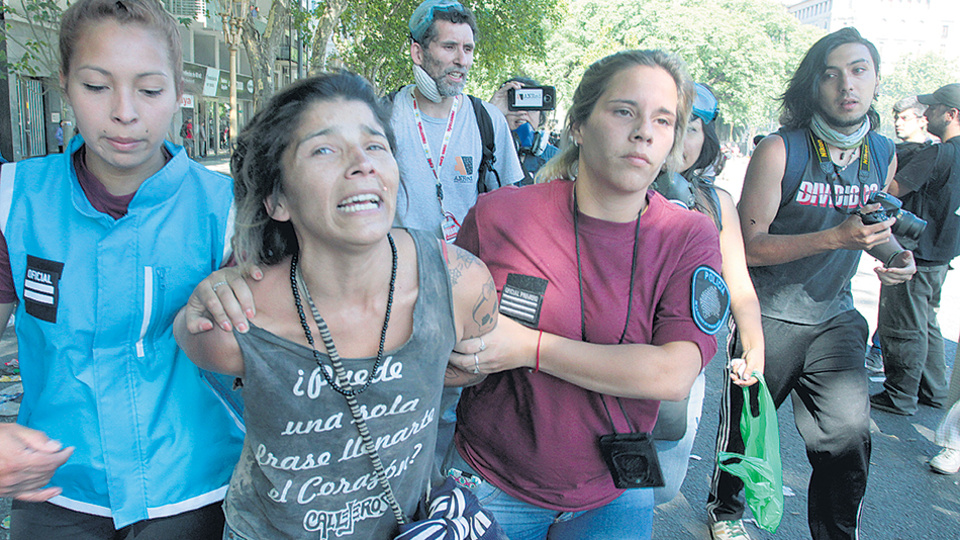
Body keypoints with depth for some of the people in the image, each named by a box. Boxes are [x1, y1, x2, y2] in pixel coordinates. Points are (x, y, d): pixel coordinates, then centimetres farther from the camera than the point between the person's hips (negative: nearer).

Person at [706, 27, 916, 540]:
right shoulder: (780, 151, -16)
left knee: (848, 436, -6)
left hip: (835, 317, 4)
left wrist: (896, 255, -1)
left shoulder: (884, 155, 3)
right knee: (745, 426, 11)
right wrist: (836, 237, -29)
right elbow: (749, 245, -19)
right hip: (769, 316, -4)